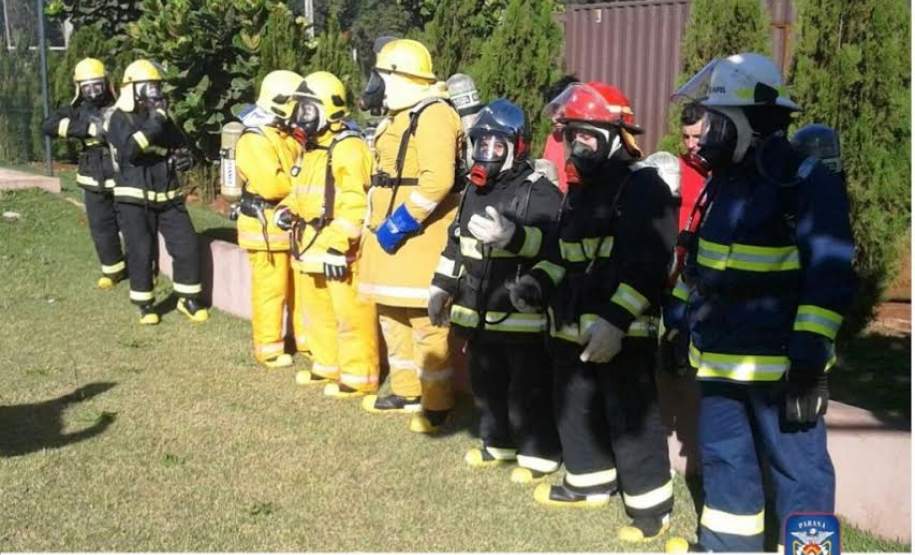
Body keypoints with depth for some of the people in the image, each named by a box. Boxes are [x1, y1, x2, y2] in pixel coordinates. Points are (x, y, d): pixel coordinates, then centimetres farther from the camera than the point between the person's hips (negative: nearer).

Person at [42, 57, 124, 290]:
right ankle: (113, 269, 28)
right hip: (94, 183, 3)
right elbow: (49, 126, -16)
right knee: (101, 228, 10)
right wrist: (88, 127, -27)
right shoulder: (76, 110, 1)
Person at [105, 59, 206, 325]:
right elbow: (130, 149, -25)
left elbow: (183, 149, 19)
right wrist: (155, 121, -24)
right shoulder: (120, 119, -6)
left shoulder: (163, 119, 11)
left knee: (187, 246, 1)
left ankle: (188, 298, 16)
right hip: (135, 200, -5)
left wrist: (185, 159, -5)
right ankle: (145, 304, 14)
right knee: (140, 252, -3)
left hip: (168, 198, 5)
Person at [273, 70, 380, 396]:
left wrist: (338, 245, -27)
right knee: (317, 313, 19)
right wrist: (288, 209, 8)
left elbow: (354, 204, -22)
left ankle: (359, 377, 4)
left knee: (350, 315, -4)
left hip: (339, 250, -10)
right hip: (310, 247, 10)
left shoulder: (348, 149, -15)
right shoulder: (312, 149, 18)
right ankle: (329, 366, 33)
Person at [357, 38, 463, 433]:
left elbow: (437, 180, -25)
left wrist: (401, 222, -23)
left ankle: (437, 405, 3)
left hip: (419, 236, -11)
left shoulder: (433, 115, -15)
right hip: (390, 234, 11)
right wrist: (379, 223, 19)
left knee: (426, 322, -7)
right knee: (393, 316, 17)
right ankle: (407, 393, 29)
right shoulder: (397, 116, 17)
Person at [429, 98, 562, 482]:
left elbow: (552, 243, -28)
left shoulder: (539, 192, -11)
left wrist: (511, 236, -44)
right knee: (486, 383, 19)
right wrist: (440, 288, 23)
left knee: (529, 389, 1)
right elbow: (456, 244, 23)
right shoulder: (474, 191, 14)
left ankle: (539, 454, 15)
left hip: (523, 315, -8)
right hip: (479, 312, 8)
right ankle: (499, 443, 36)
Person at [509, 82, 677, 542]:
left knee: (631, 417, -4)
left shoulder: (643, 185, -12)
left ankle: (651, 504, 9)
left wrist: (615, 320, -28)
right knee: (574, 407, 20)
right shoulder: (578, 189, 18)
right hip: (573, 326, 10)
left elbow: (644, 264, -21)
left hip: (623, 331, -9)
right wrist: (537, 282, 5)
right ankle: (590, 482, 37)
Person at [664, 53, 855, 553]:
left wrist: (810, 358, -22)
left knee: (797, 466, 3)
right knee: (723, 457, 18)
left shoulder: (808, 182, -13)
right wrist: (682, 324, 20)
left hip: (779, 361, -8)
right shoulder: (724, 180, 12)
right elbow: (698, 262, 21)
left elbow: (829, 278, -18)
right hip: (720, 354, 8)